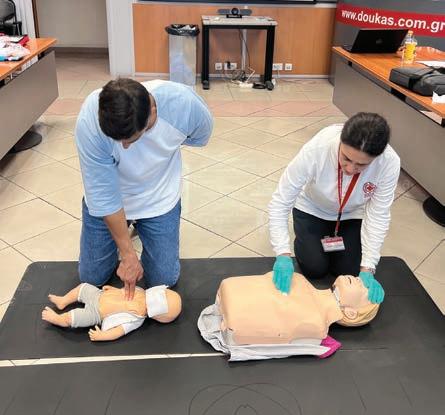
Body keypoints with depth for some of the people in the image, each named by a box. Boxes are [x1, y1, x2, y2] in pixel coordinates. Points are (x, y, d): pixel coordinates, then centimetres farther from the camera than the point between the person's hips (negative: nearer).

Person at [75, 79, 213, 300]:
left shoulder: (184, 103, -32)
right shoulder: (89, 122, -35)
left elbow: (200, 135, -6)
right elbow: (103, 193, -27)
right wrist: (128, 254, -21)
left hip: (158, 198, 1)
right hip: (106, 200, 0)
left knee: (163, 280, 3)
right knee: (91, 276, 9)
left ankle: (140, 225, 29)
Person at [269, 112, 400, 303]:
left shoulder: (390, 163, -33)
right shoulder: (316, 149, -39)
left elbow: (377, 216, -22)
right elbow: (279, 203, -32)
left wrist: (367, 269, -28)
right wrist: (283, 254, -40)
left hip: (351, 216, 2)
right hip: (312, 209, -1)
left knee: (350, 272, -8)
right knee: (314, 268, -11)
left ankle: (333, 240, 23)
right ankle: (304, 238, 20)